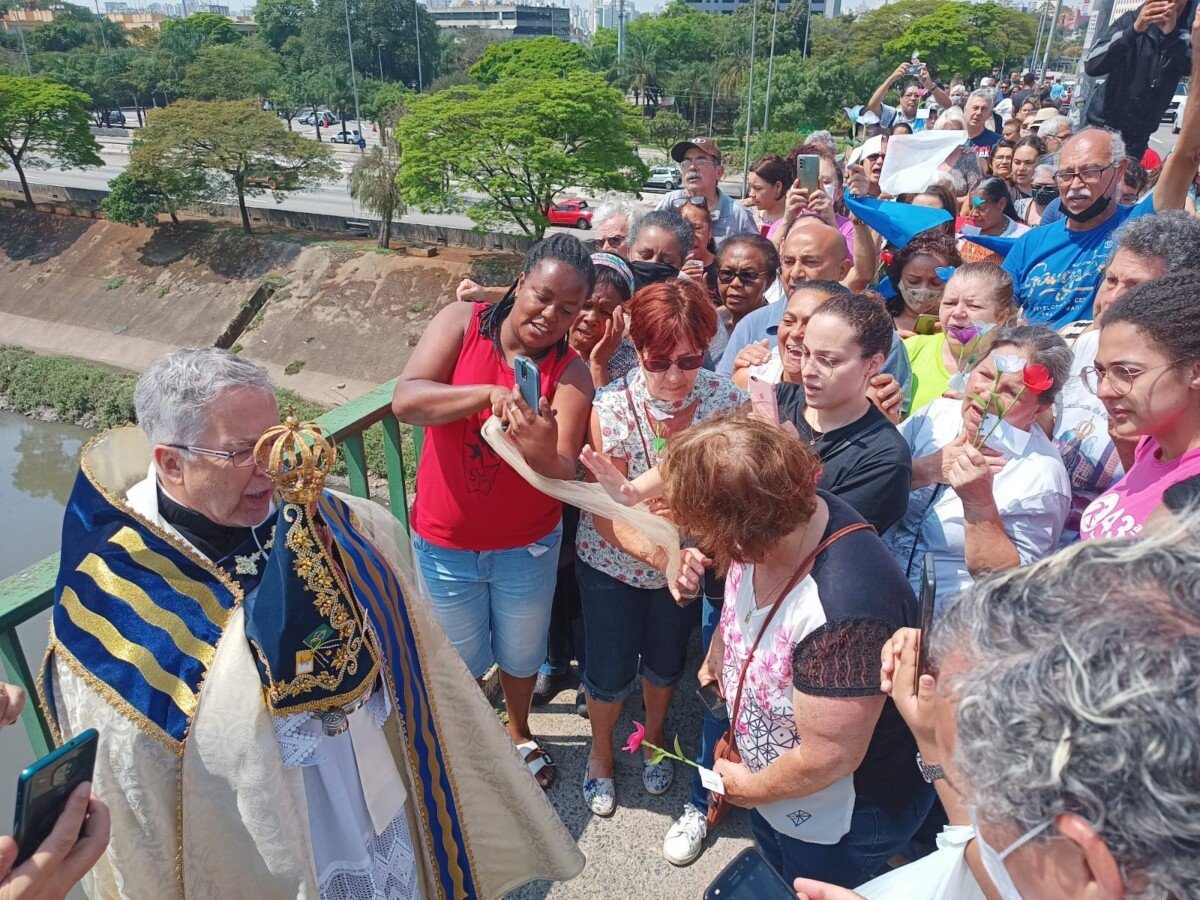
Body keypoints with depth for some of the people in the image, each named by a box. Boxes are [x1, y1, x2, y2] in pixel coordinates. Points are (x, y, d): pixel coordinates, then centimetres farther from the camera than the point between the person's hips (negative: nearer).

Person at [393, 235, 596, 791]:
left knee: (521, 653, 23)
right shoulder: (463, 323, -13)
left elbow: (565, 477, -22)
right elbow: (405, 401, -26)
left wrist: (544, 452, -45)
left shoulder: (570, 373, -14)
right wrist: (490, 393, -40)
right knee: (460, 659, 20)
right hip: (444, 541, 0)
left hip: (527, 546, 1)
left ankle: (518, 732, 54)